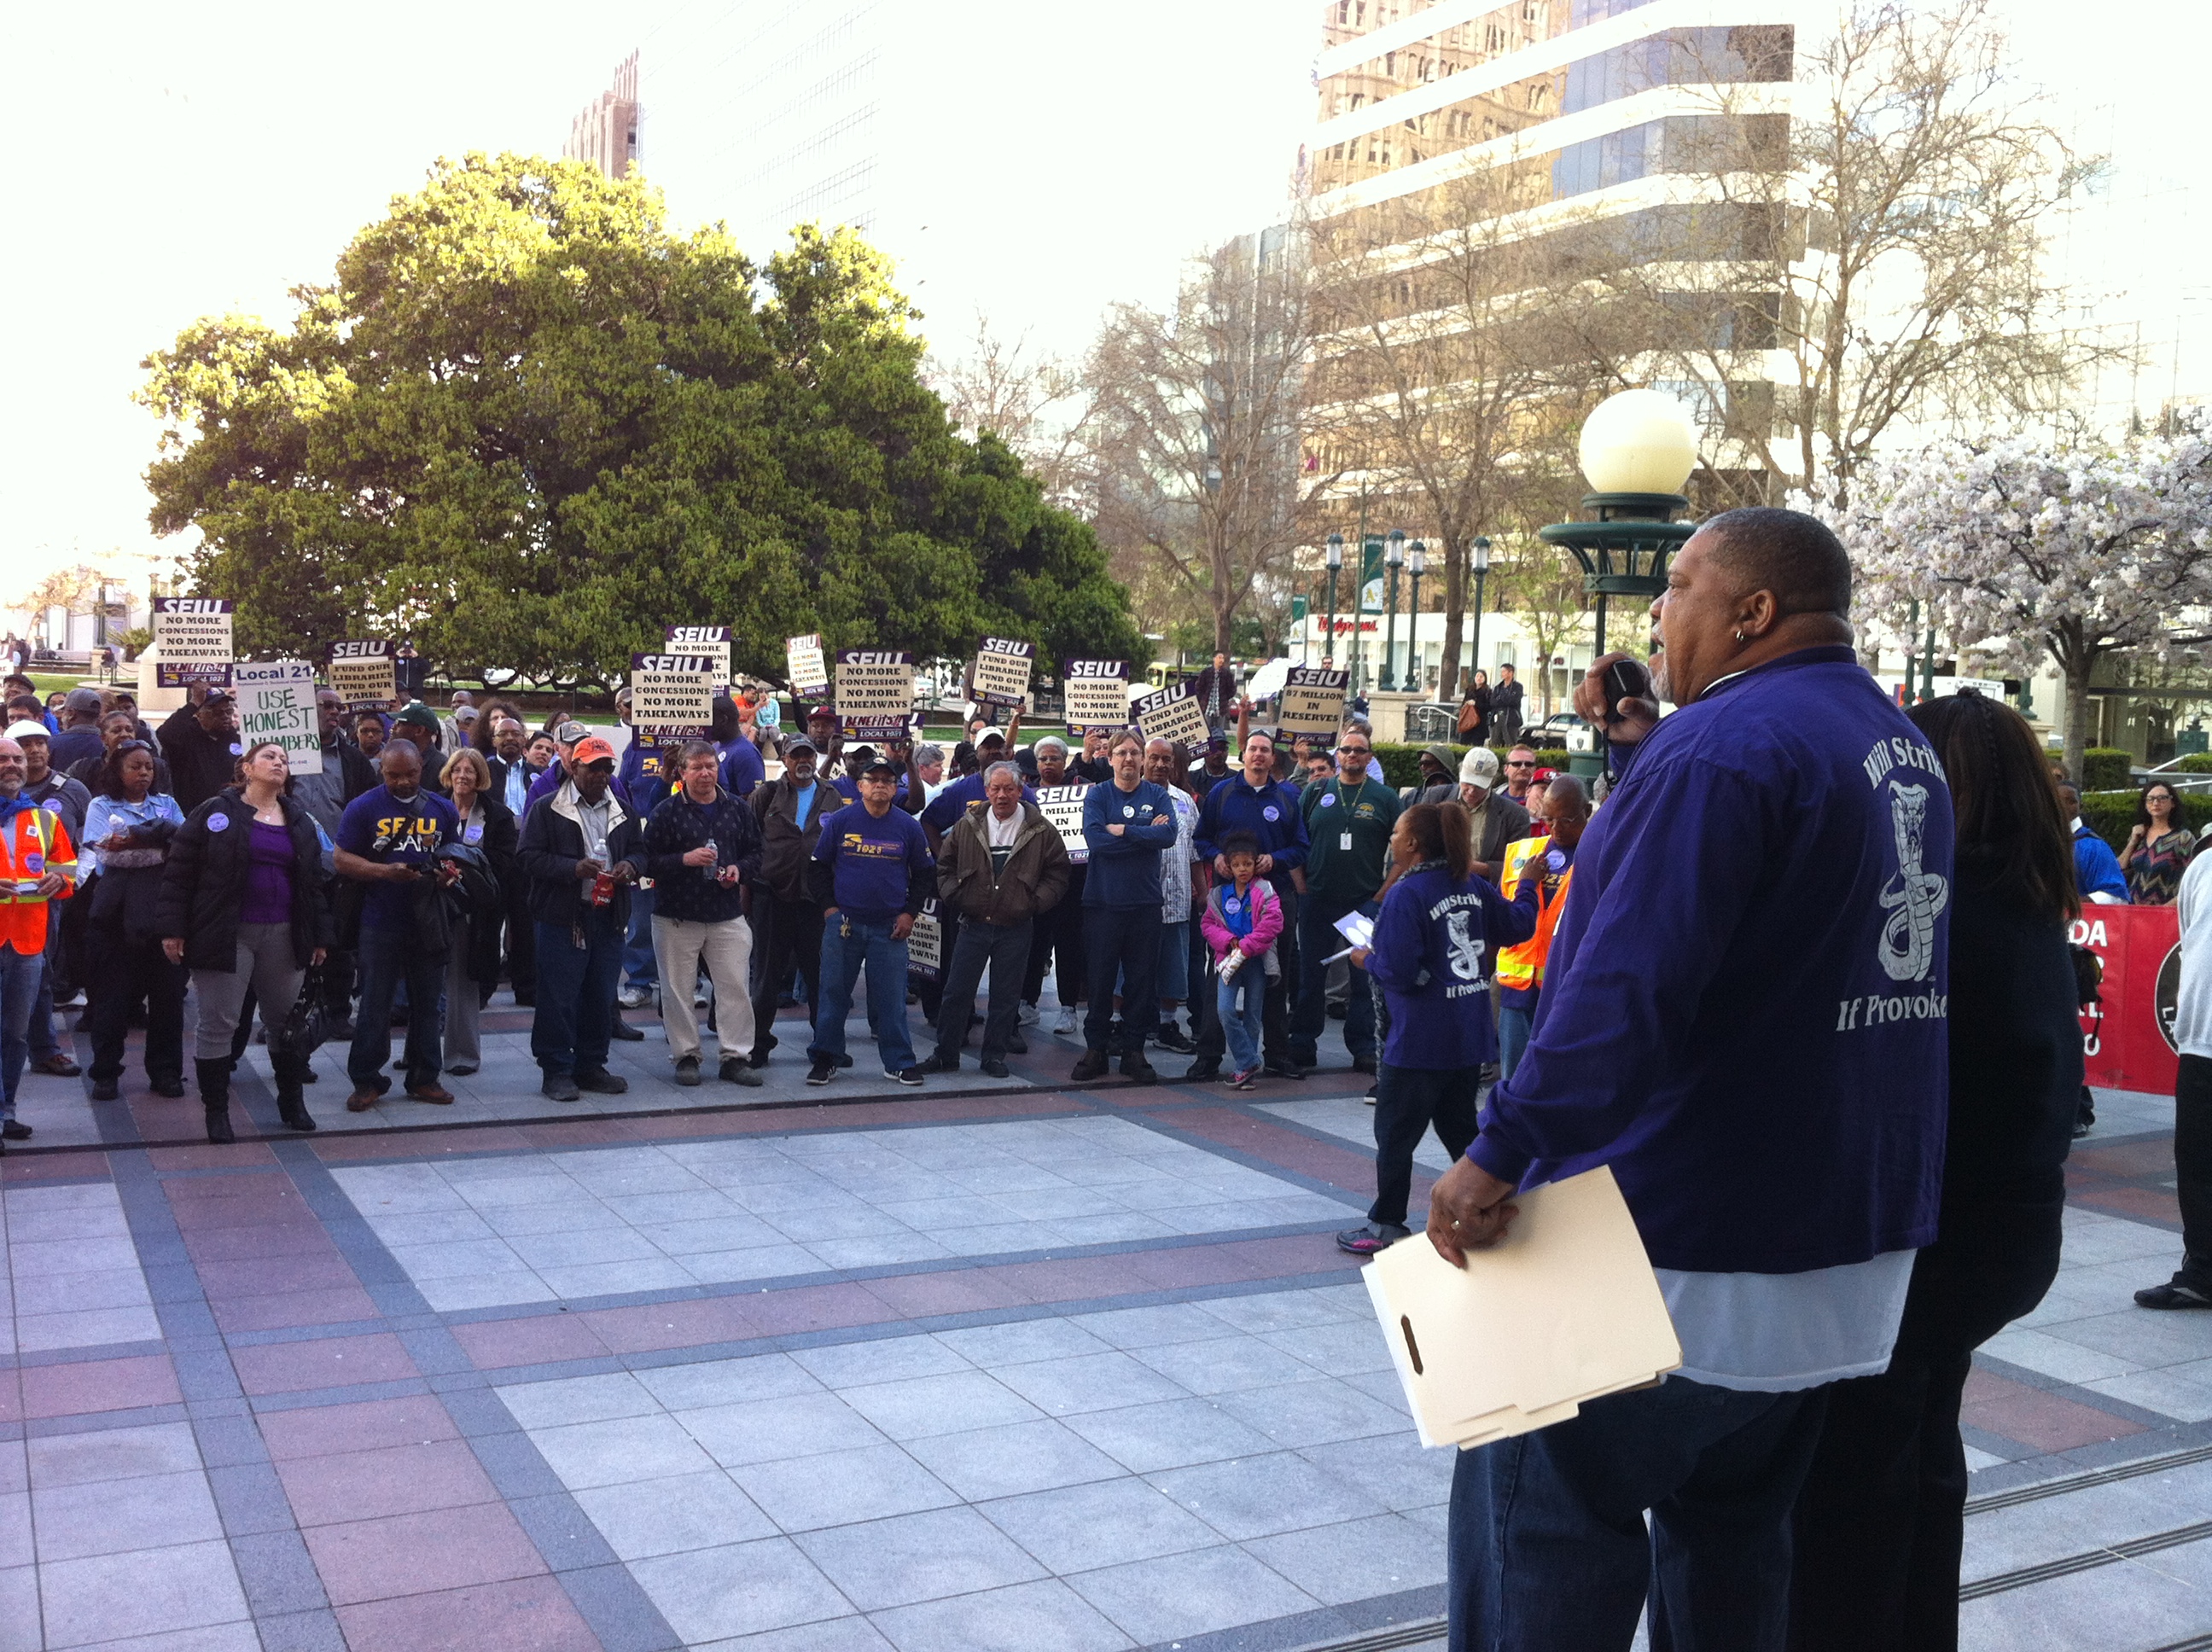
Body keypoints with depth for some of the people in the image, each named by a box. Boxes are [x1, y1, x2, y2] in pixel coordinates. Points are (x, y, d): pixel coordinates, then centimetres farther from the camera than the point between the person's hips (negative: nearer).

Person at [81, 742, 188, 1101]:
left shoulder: (166, 804, 15)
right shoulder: (102, 806, 8)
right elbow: (108, 850, -10)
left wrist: (131, 839, -11)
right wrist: (158, 840, -11)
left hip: (160, 907, 2)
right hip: (116, 910, -2)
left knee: (167, 990, 2)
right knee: (112, 991, 1)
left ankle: (165, 1071, 11)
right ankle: (106, 1073, 10)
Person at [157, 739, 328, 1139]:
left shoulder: (300, 821, 13)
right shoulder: (214, 814, -2)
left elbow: (314, 880, 16)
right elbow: (178, 871, -5)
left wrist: (319, 936, 13)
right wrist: (172, 928, -10)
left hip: (283, 936, 4)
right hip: (226, 936, -4)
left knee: (287, 1019, 12)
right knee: (218, 1024, 0)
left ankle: (292, 1101, 26)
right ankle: (216, 1110, 11)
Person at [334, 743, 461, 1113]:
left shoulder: (442, 810, 10)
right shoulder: (363, 808, -1)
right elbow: (344, 860, -5)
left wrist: (449, 872, -7)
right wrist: (386, 871, -21)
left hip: (428, 923, 3)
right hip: (380, 924, -3)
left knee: (428, 1004, 10)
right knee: (375, 1006, 2)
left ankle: (425, 1078, 20)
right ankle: (366, 1080, 12)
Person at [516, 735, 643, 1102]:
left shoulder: (622, 812, 15)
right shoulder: (547, 809, -2)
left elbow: (640, 850, 21)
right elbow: (528, 856, -8)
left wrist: (630, 866, -3)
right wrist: (574, 868, -20)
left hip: (609, 918, 5)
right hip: (563, 919, -5)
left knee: (601, 998, 10)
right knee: (558, 998, -4)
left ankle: (591, 1067, 22)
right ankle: (556, 1072, 5)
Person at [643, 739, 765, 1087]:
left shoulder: (738, 808, 7)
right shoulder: (667, 811, -4)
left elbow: (755, 852, 14)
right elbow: (648, 860, -7)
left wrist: (740, 870, -6)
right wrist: (685, 860, -19)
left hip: (728, 915, 2)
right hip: (676, 917, -2)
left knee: (736, 988, 1)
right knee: (678, 992, 5)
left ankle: (735, 1056, 10)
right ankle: (685, 1055, 17)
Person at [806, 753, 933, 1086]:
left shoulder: (908, 827, 3)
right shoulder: (840, 821, 0)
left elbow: (925, 874, 11)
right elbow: (817, 866, 7)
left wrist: (909, 913, 2)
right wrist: (829, 906, -1)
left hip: (890, 928, 0)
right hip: (843, 922, 0)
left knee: (891, 998, 3)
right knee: (833, 993, 4)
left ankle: (899, 1062, 12)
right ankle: (825, 1058, 14)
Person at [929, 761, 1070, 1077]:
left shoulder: (1042, 830, -2)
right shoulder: (967, 826, 4)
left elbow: (1058, 872, 4)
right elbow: (945, 865, 14)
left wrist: (1036, 901, -5)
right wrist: (953, 896, 1)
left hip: (1016, 929, -1)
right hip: (973, 923, 1)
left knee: (1006, 997, 6)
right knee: (956, 991, 2)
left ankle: (995, 1056, 18)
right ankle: (946, 1054, 13)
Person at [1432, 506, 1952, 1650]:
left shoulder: (1727, 739, -18)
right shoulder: (1902, 745, 12)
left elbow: (1628, 985, -28)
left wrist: (1501, 1153, -25)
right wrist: (1639, 755, 13)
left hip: (1688, 1246, -9)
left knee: (1542, 1512, 0)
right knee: (1733, 1530, 18)